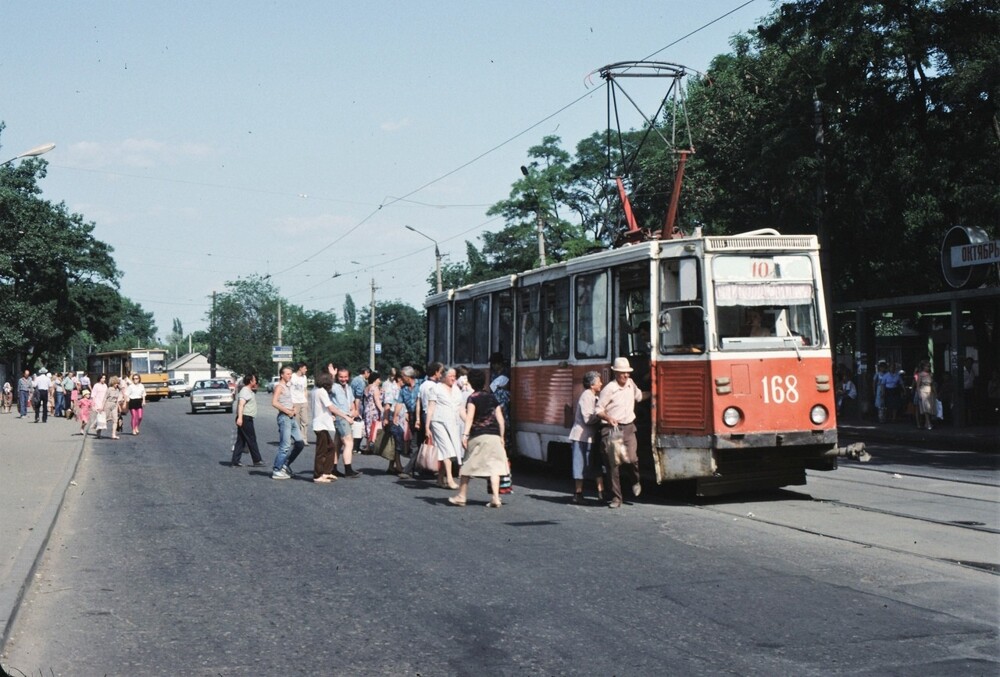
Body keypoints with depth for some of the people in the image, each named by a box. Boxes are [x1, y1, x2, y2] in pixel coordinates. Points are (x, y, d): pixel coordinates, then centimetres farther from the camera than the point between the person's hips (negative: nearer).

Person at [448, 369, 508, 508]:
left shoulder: (473, 398, -2)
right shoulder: (492, 397, 12)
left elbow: (469, 417, -15)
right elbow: (500, 418, 12)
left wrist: (465, 434, -22)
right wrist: (501, 436, 19)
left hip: (477, 435, -3)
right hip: (494, 436, 3)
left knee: (467, 465, 9)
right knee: (494, 465, -1)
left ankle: (461, 496, 16)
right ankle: (495, 497, -13)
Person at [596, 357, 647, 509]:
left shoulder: (631, 384, 13)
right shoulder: (609, 389, -8)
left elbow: (639, 395, 36)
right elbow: (598, 410, -6)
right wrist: (608, 418, -22)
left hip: (628, 428, 4)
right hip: (611, 429, -4)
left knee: (631, 458, -15)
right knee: (613, 464, -5)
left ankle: (636, 481, 17)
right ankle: (616, 497, 2)